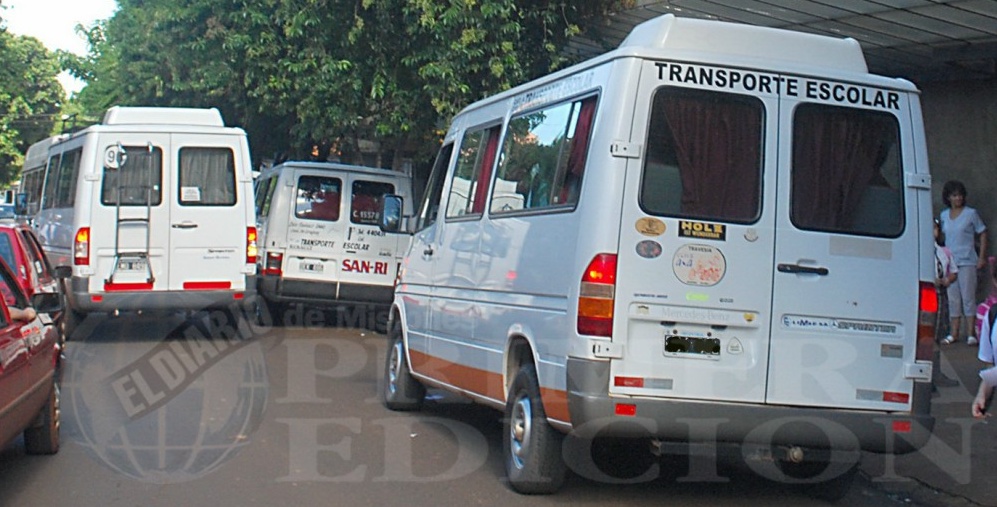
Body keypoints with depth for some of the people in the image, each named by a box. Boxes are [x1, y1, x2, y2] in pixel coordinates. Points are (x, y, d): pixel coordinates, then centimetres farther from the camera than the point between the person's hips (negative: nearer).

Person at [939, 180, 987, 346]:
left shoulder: (971, 213, 0)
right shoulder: (944, 215, 10)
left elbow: (982, 234, 2)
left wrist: (982, 257, -4)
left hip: (967, 262, -4)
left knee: (968, 298, -5)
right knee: (953, 299, 6)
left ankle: (971, 334, -2)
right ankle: (954, 333, 10)